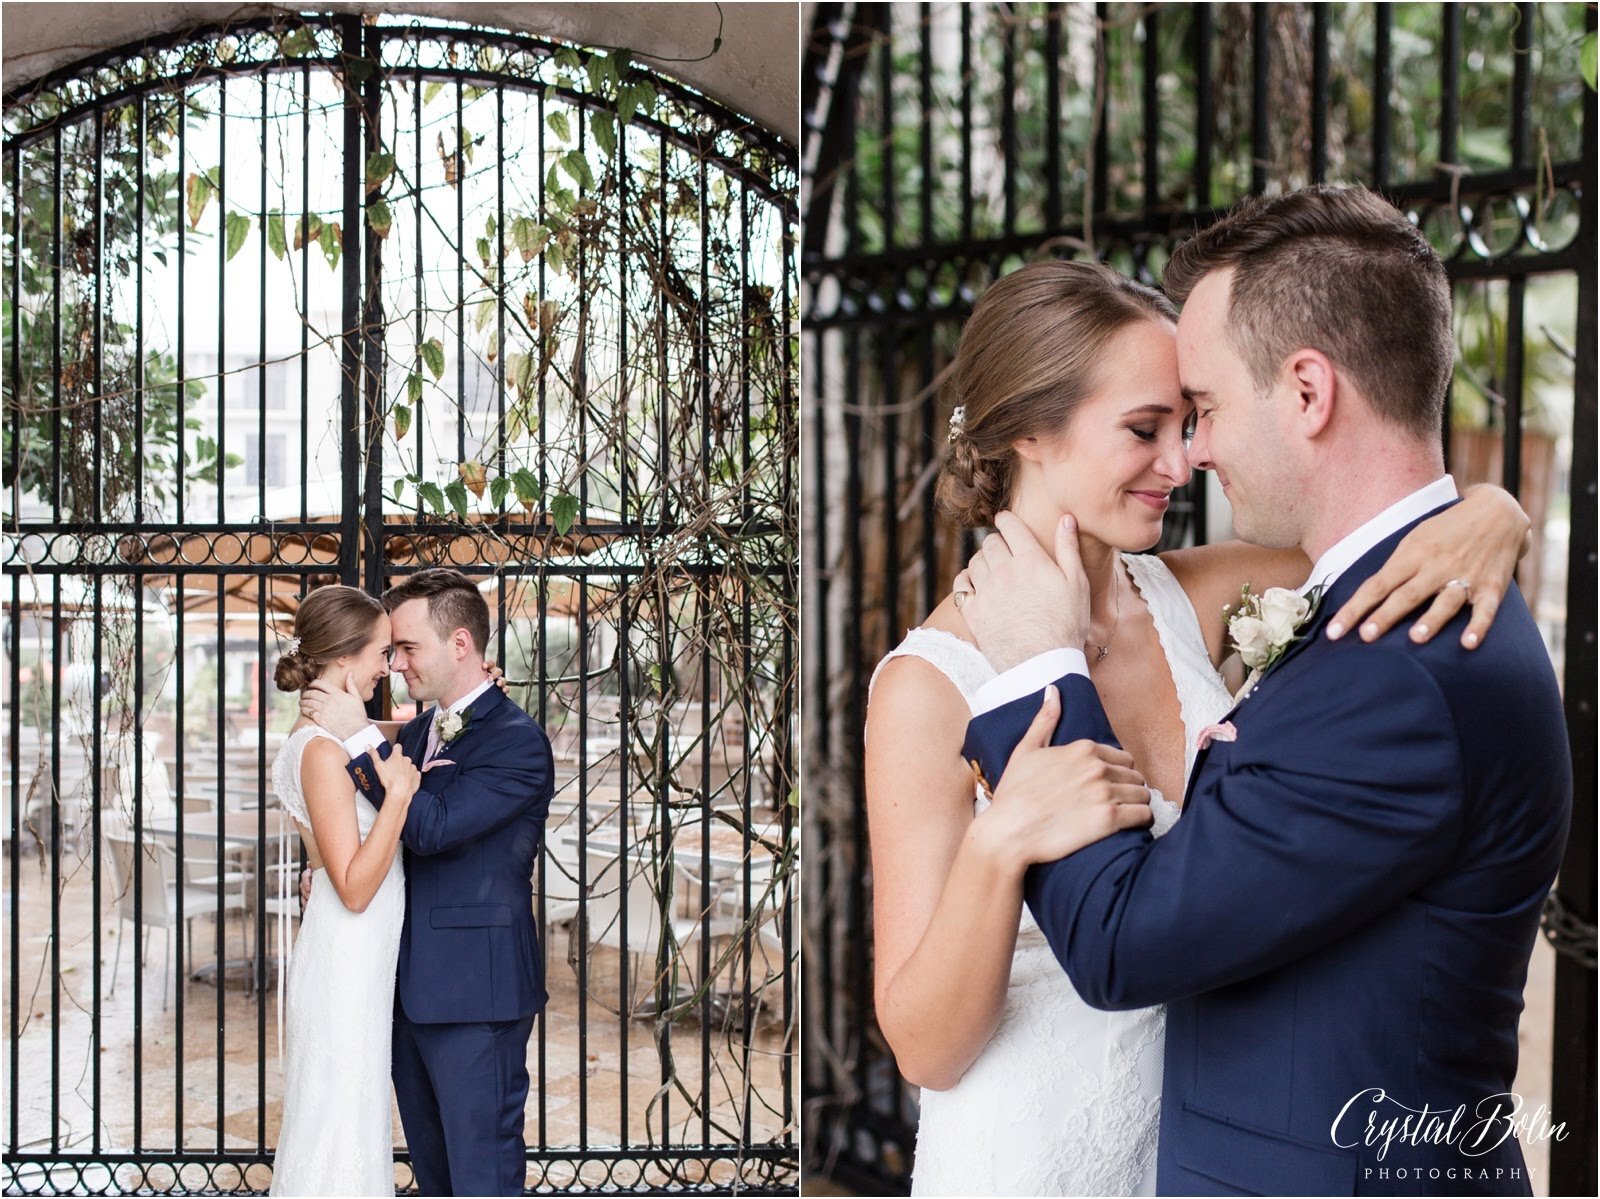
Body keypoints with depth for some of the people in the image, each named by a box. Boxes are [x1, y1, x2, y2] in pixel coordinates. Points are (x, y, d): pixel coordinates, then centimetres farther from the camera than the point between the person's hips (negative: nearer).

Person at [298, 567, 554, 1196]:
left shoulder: (517, 742, -14)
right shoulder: (416, 731, 13)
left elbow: (433, 826, -24)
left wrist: (358, 737, -21)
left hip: (475, 994, -9)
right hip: (412, 990, 9)